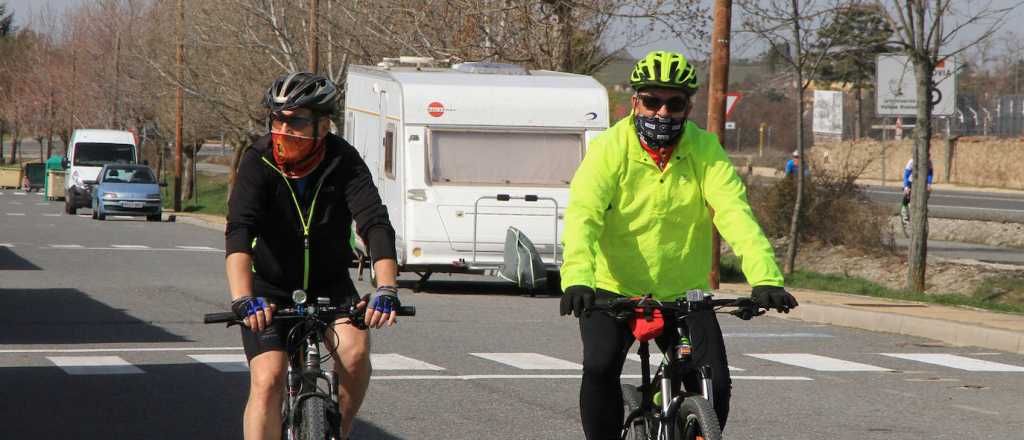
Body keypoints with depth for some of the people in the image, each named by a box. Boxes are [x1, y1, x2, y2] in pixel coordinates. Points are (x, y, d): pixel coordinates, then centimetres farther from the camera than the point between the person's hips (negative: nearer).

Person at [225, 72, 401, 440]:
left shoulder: (343, 161, -18)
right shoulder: (258, 162, -21)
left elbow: (375, 224, -29)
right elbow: (239, 230, -34)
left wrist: (386, 290, -45)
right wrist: (243, 299, -49)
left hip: (329, 284, 1)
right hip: (271, 288, -1)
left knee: (355, 351, -24)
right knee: (267, 379, -18)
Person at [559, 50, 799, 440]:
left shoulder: (705, 151, -6)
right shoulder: (609, 149, -12)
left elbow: (736, 214, -17)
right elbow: (583, 216, -24)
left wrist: (765, 278, -34)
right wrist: (578, 279, -42)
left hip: (683, 295, 2)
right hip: (614, 291, -2)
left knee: (715, 386, -12)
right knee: (600, 368, -25)